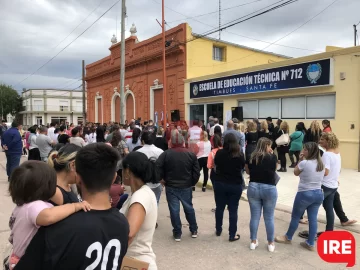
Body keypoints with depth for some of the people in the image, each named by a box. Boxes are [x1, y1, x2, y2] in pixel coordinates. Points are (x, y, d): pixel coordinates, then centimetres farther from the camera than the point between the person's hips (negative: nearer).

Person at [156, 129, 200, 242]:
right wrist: (192, 183, 8)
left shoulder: (165, 154, -9)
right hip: (186, 187, 2)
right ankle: (194, 230, 29)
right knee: (189, 208, 18)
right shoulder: (191, 154, -3)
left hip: (171, 186, -2)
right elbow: (197, 172, -4)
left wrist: (163, 179, 1)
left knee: (174, 209, 7)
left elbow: (158, 169, -13)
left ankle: (177, 233, 15)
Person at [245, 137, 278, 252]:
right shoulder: (272, 157, -7)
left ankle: (253, 242, 22)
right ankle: (270, 243, 23)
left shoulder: (251, 157, 0)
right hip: (269, 189, -2)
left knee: (255, 216, 12)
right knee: (269, 217, 11)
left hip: (253, 187, 2)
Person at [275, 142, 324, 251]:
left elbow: (296, 172, -1)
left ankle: (288, 238, 28)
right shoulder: (321, 164, 5)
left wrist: (301, 160, 3)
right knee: (313, 219, 11)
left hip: (304, 194, -6)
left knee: (295, 217, 11)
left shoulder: (304, 163, -16)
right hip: (318, 194, 6)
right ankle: (310, 243, 19)